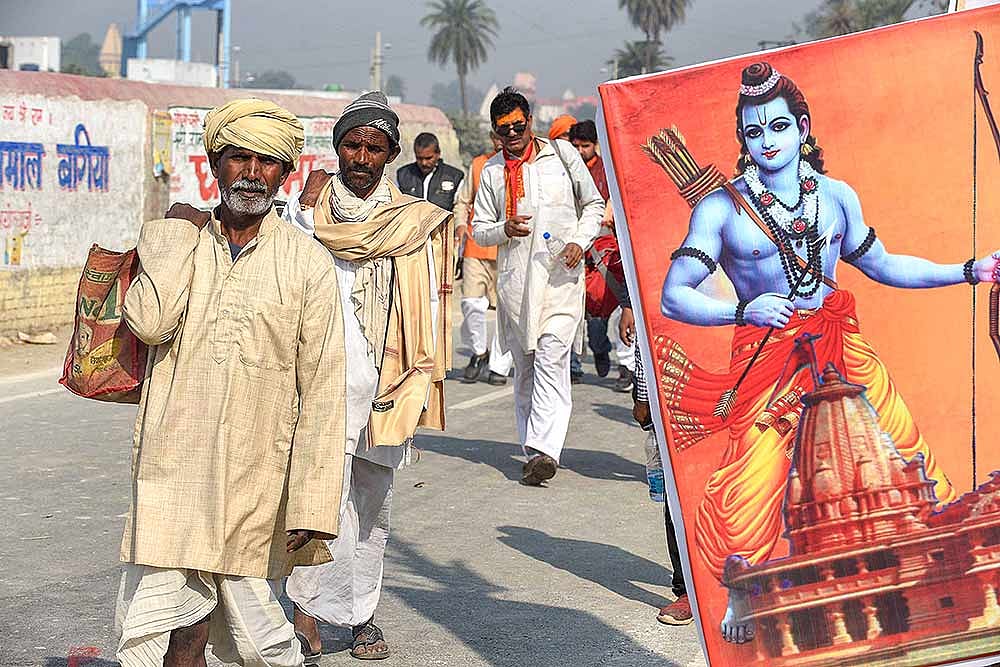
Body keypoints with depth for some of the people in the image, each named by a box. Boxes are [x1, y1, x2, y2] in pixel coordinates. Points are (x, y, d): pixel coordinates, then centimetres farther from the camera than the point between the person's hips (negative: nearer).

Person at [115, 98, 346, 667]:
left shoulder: (308, 263, 1)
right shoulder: (172, 241, 7)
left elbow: (322, 391, -1)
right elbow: (149, 322, -14)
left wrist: (312, 506, -7)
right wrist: (178, 233, -3)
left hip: (256, 484, -1)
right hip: (173, 472, 1)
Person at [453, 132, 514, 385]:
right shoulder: (478, 164, 13)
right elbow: (463, 201, 19)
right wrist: (461, 224, 1)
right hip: (477, 247, 2)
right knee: (472, 303, -9)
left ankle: (499, 366, 9)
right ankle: (479, 352, 14)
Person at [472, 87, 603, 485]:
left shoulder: (561, 154, 8)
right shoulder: (492, 172, 12)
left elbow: (593, 204, 13)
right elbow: (479, 230, 13)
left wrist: (580, 241, -4)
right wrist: (505, 229, -8)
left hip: (561, 274, -3)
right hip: (515, 279, 3)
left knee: (551, 357, -17)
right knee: (524, 367, 6)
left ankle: (544, 449, -25)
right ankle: (532, 451, 14)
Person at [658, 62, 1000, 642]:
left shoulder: (836, 196, 9)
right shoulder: (722, 207, -4)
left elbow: (881, 264, 22)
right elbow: (674, 296, -8)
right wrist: (742, 311, -24)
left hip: (841, 344, 4)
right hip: (766, 352, -4)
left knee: (904, 451, -4)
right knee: (749, 487, -13)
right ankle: (741, 602, 13)